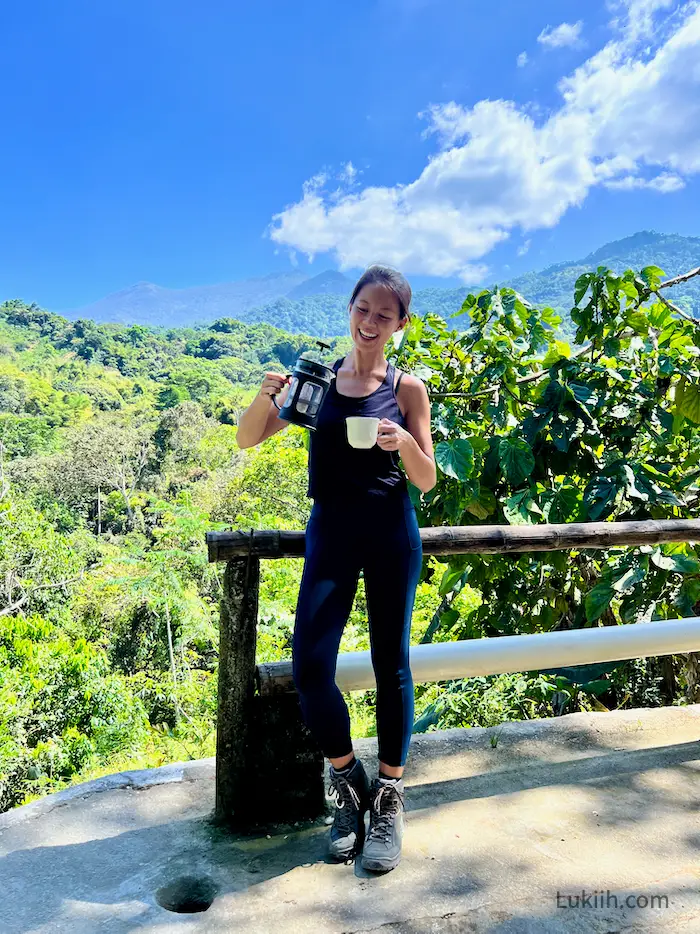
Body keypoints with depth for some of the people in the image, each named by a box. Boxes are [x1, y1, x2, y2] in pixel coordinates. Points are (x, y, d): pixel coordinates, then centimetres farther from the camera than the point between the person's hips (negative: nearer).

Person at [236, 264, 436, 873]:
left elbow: (428, 481, 2)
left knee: (391, 663, 6)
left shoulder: (407, 388, 2)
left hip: (391, 531, -1)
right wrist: (269, 393, -12)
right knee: (309, 668, -6)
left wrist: (405, 444, -19)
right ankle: (349, 781, 21)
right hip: (331, 530, 1)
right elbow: (247, 439, 6)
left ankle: (389, 798, 26)